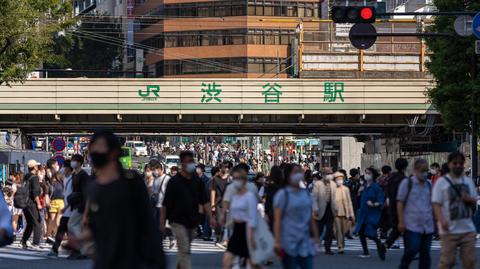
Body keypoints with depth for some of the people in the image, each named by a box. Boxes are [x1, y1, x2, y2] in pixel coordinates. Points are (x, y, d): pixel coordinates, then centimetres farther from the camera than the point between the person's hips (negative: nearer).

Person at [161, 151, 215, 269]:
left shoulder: (197, 181, 5)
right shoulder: (174, 181, -7)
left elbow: (204, 201, 4)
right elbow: (165, 204, -6)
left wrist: (210, 217, -7)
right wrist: (162, 222, -8)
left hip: (193, 221, 5)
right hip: (178, 221, -5)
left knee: (184, 251, 17)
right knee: (184, 251, -13)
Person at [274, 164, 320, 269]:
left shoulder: (305, 193, 11)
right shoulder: (282, 194, -6)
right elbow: (277, 220, -10)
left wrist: (316, 236, 14)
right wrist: (277, 241, -16)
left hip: (304, 240, 5)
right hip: (289, 242, -5)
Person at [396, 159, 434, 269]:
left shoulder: (429, 185, 14)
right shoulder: (407, 183, -1)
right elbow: (400, 203, -3)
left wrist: (435, 221, 16)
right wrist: (401, 222, -10)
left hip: (427, 226, 5)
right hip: (412, 226, -5)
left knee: (425, 254, 4)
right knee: (412, 250, -13)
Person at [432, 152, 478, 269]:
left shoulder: (468, 181, 13)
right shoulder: (441, 182, -2)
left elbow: (475, 202, 18)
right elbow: (436, 204, -8)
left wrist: (469, 199, -7)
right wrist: (442, 220, -25)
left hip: (468, 229, 5)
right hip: (449, 230, -5)